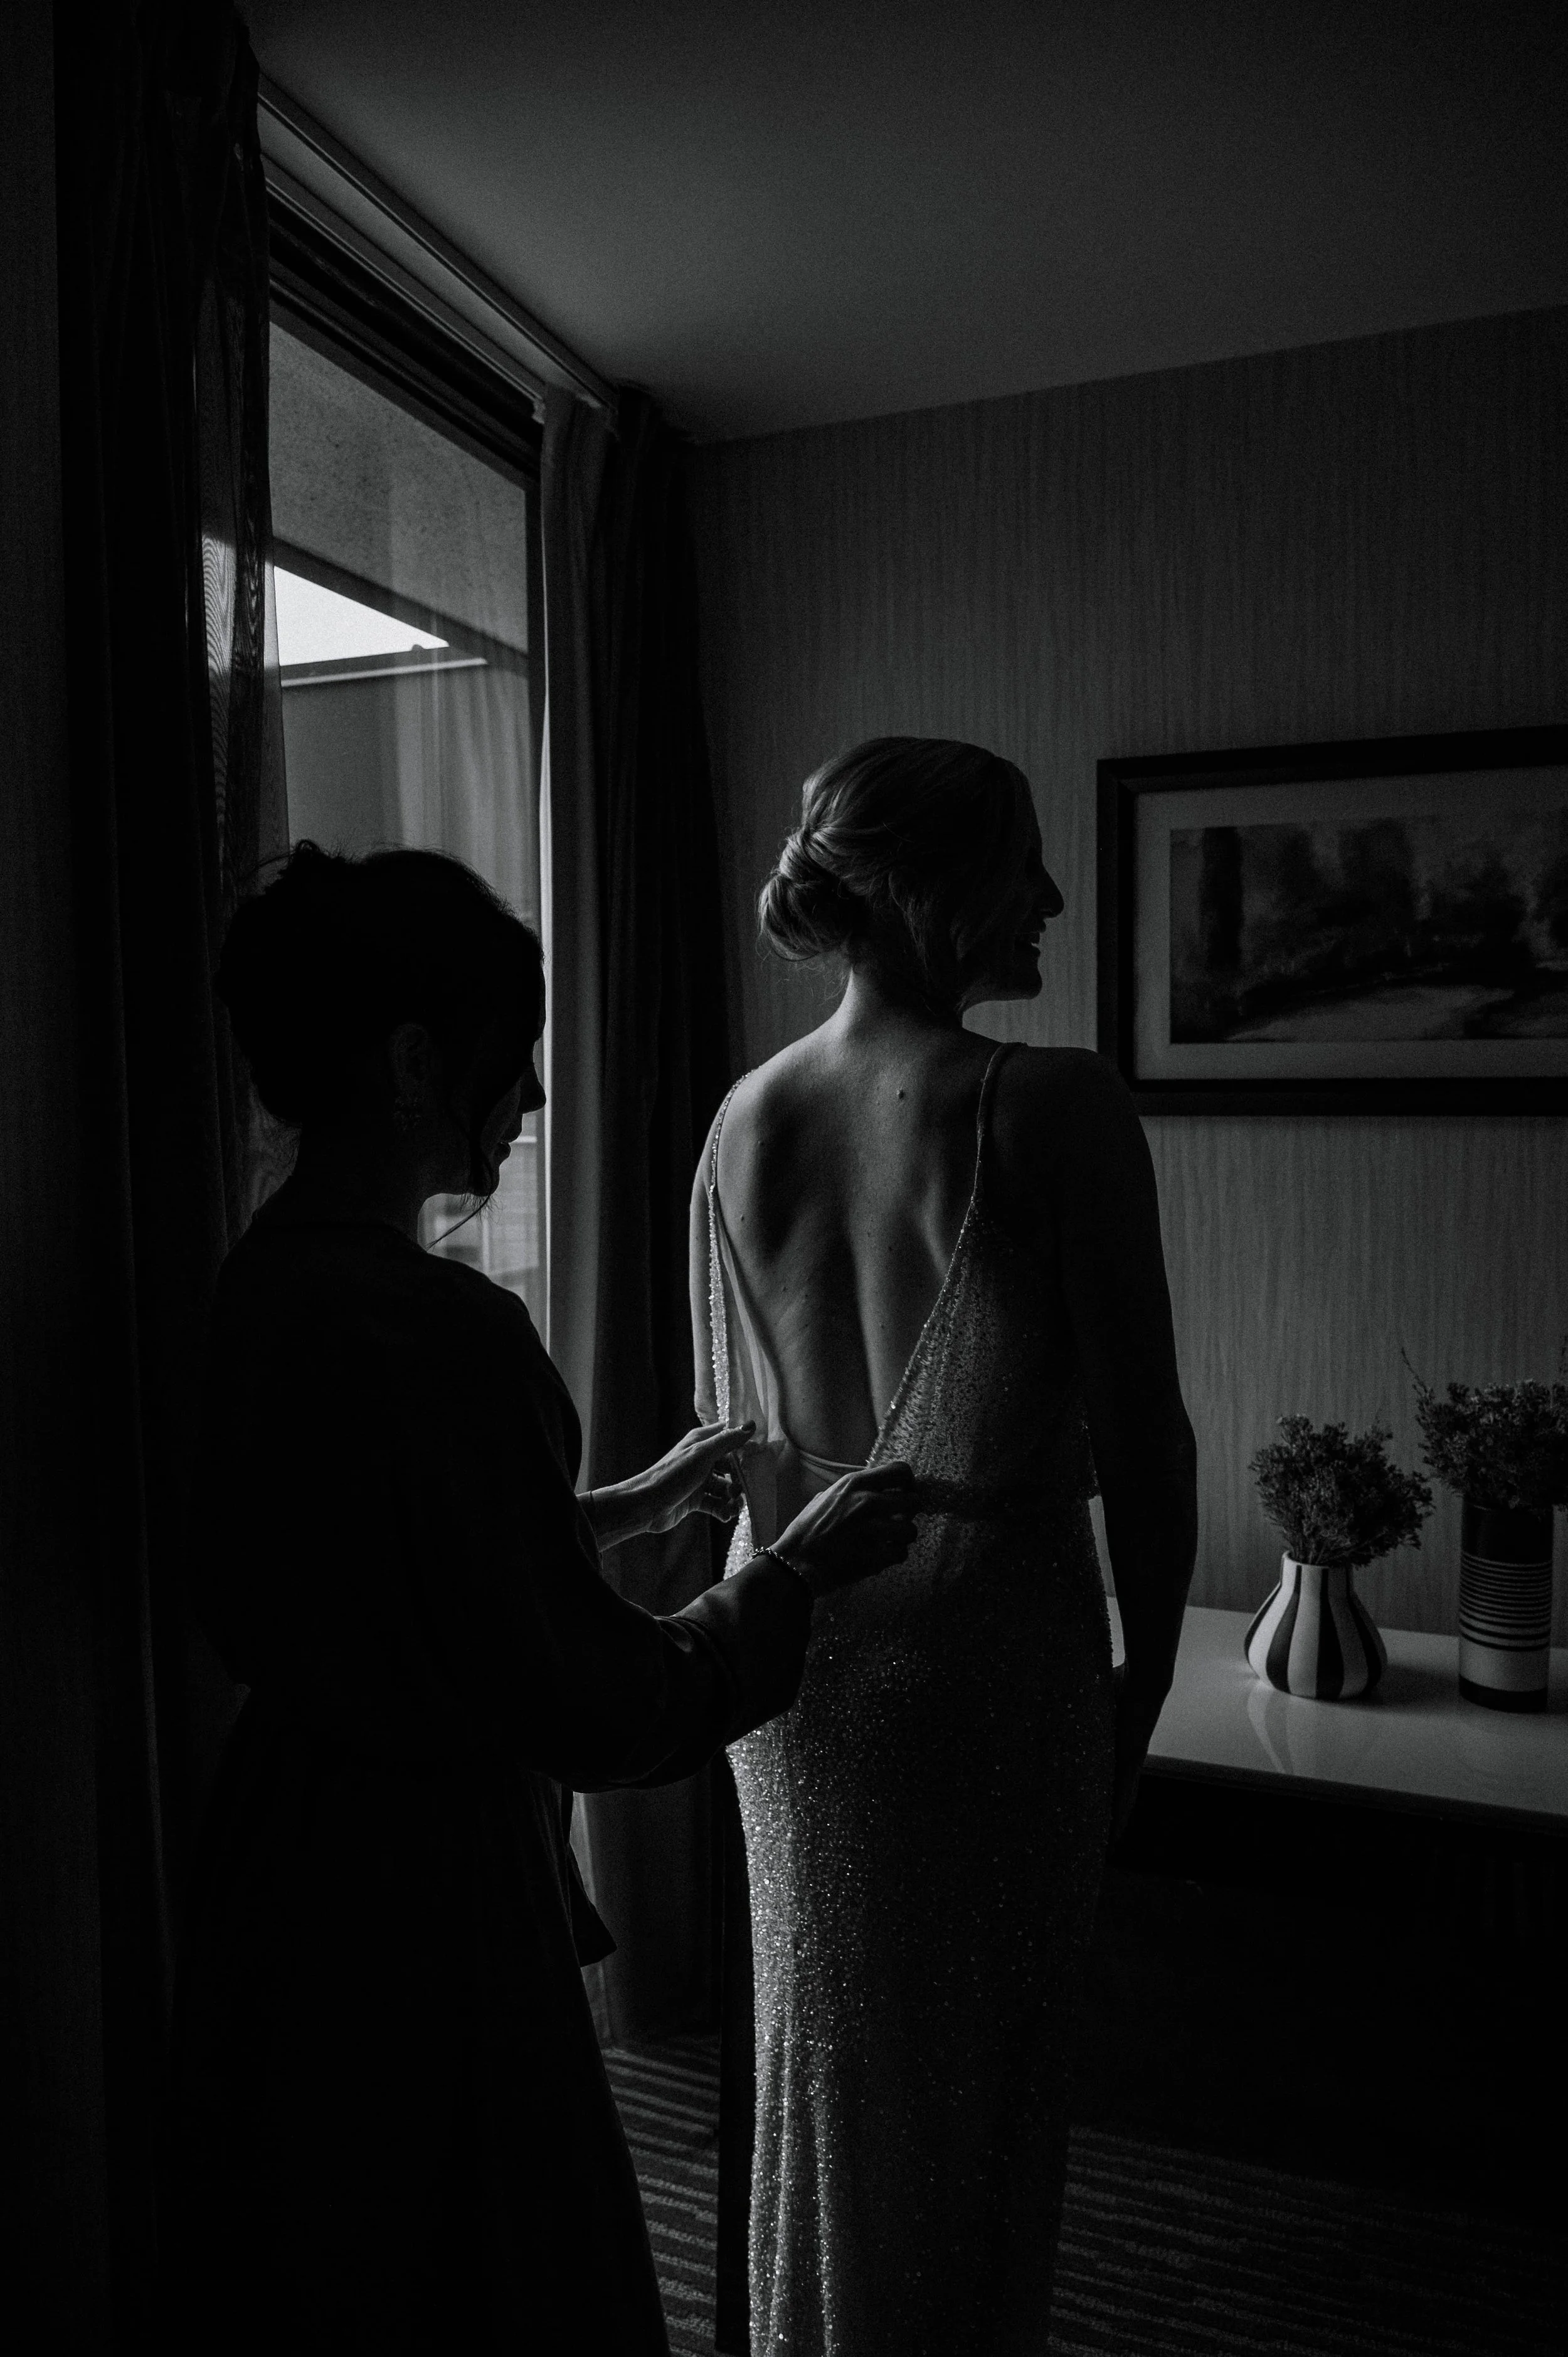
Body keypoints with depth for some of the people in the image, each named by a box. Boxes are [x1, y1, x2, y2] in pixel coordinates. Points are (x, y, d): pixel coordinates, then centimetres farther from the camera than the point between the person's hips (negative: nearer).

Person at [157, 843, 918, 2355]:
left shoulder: (252, 1286, -1)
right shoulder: (435, 1327, -29)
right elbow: (611, 1718, -24)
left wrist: (617, 1510, 14)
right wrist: (804, 1566, -10)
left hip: (282, 1875, 9)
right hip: (428, 1907, -8)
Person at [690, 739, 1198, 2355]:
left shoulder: (744, 1119, -2)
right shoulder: (1052, 1109, -18)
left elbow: (730, 1423, 6)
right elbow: (1138, 1436, -14)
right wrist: (1144, 1682, 0)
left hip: (795, 1636, 6)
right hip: (988, 1637, -5)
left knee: (819, 2052, 24)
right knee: (977, 2079, 17)